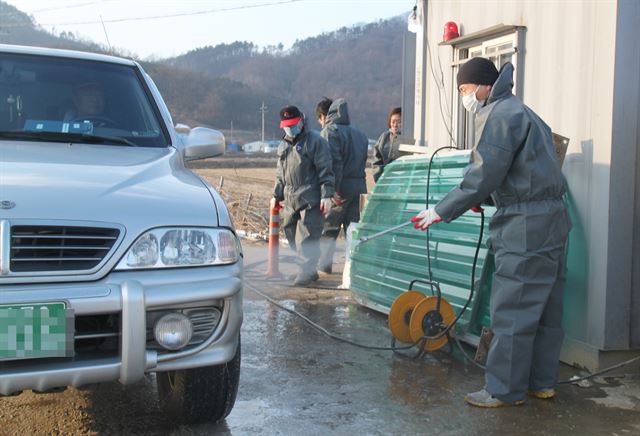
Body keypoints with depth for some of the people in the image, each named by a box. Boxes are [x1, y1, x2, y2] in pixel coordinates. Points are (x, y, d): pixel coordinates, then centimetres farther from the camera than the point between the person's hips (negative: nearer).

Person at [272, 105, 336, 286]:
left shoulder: (315, 141, -4)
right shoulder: (283, 146, 19)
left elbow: (325, 171, -9)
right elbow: (280, 174, 27)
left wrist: (327, 195, -15)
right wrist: (277, 195, 21)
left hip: (310, 200, -8)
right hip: (290, 201, 8)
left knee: (307, 237, -9)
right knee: (291, 235, 10)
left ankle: (306, 271, 0)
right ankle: (308, 270, 21)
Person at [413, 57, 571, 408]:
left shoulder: (500, 115, -11)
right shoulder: (523, 113, 21)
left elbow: (483, 176, -17)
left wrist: (441, 211, -10)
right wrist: (482, 199, 15)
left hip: (525, 226, -10)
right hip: (551, 220, 10)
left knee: (511, 310, -3)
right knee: (544, 307, 14)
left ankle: (505, 390, 5)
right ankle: (542, 381, 23)